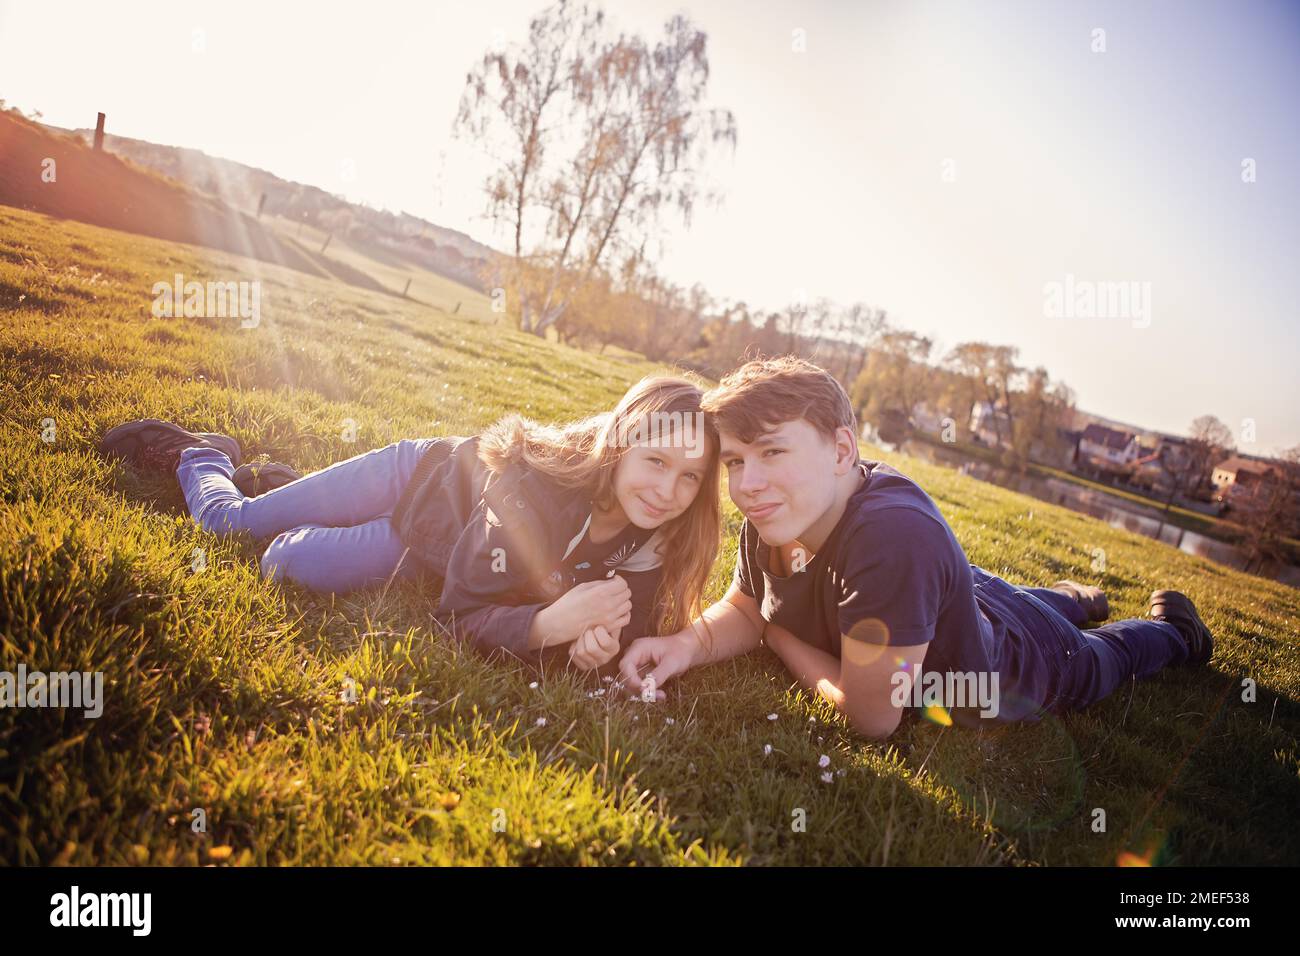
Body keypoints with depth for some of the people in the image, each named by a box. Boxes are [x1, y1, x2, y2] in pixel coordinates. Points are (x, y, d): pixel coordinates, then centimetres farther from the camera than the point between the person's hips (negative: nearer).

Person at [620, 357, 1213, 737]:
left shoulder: (893, 535, -50)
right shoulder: (770, 522, -28)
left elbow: (872, 718, -42)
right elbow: (745, 610, -10)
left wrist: (778, 636, -27)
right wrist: (691, 642, -31)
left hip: (1023, 674, -5)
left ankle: (1171, 628, 58)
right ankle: (1075, 598, 68)